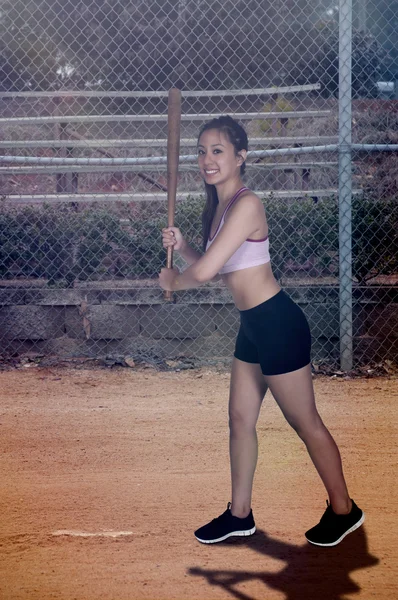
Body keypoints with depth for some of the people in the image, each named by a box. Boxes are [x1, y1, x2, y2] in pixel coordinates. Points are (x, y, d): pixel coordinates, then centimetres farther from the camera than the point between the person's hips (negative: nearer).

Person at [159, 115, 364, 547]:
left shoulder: (246, 204, -21)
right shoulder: (218, 207, 10)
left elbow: (205, 272, -25)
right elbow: (213, 269, 18)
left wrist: (173, 281, -4)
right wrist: (181, 247, 2)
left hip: (277, 323, -10)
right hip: (252, 325, 10)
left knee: (305, 422, 2)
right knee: (240, 418, 15)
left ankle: (343, 510, 17)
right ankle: (239, 515, 27)